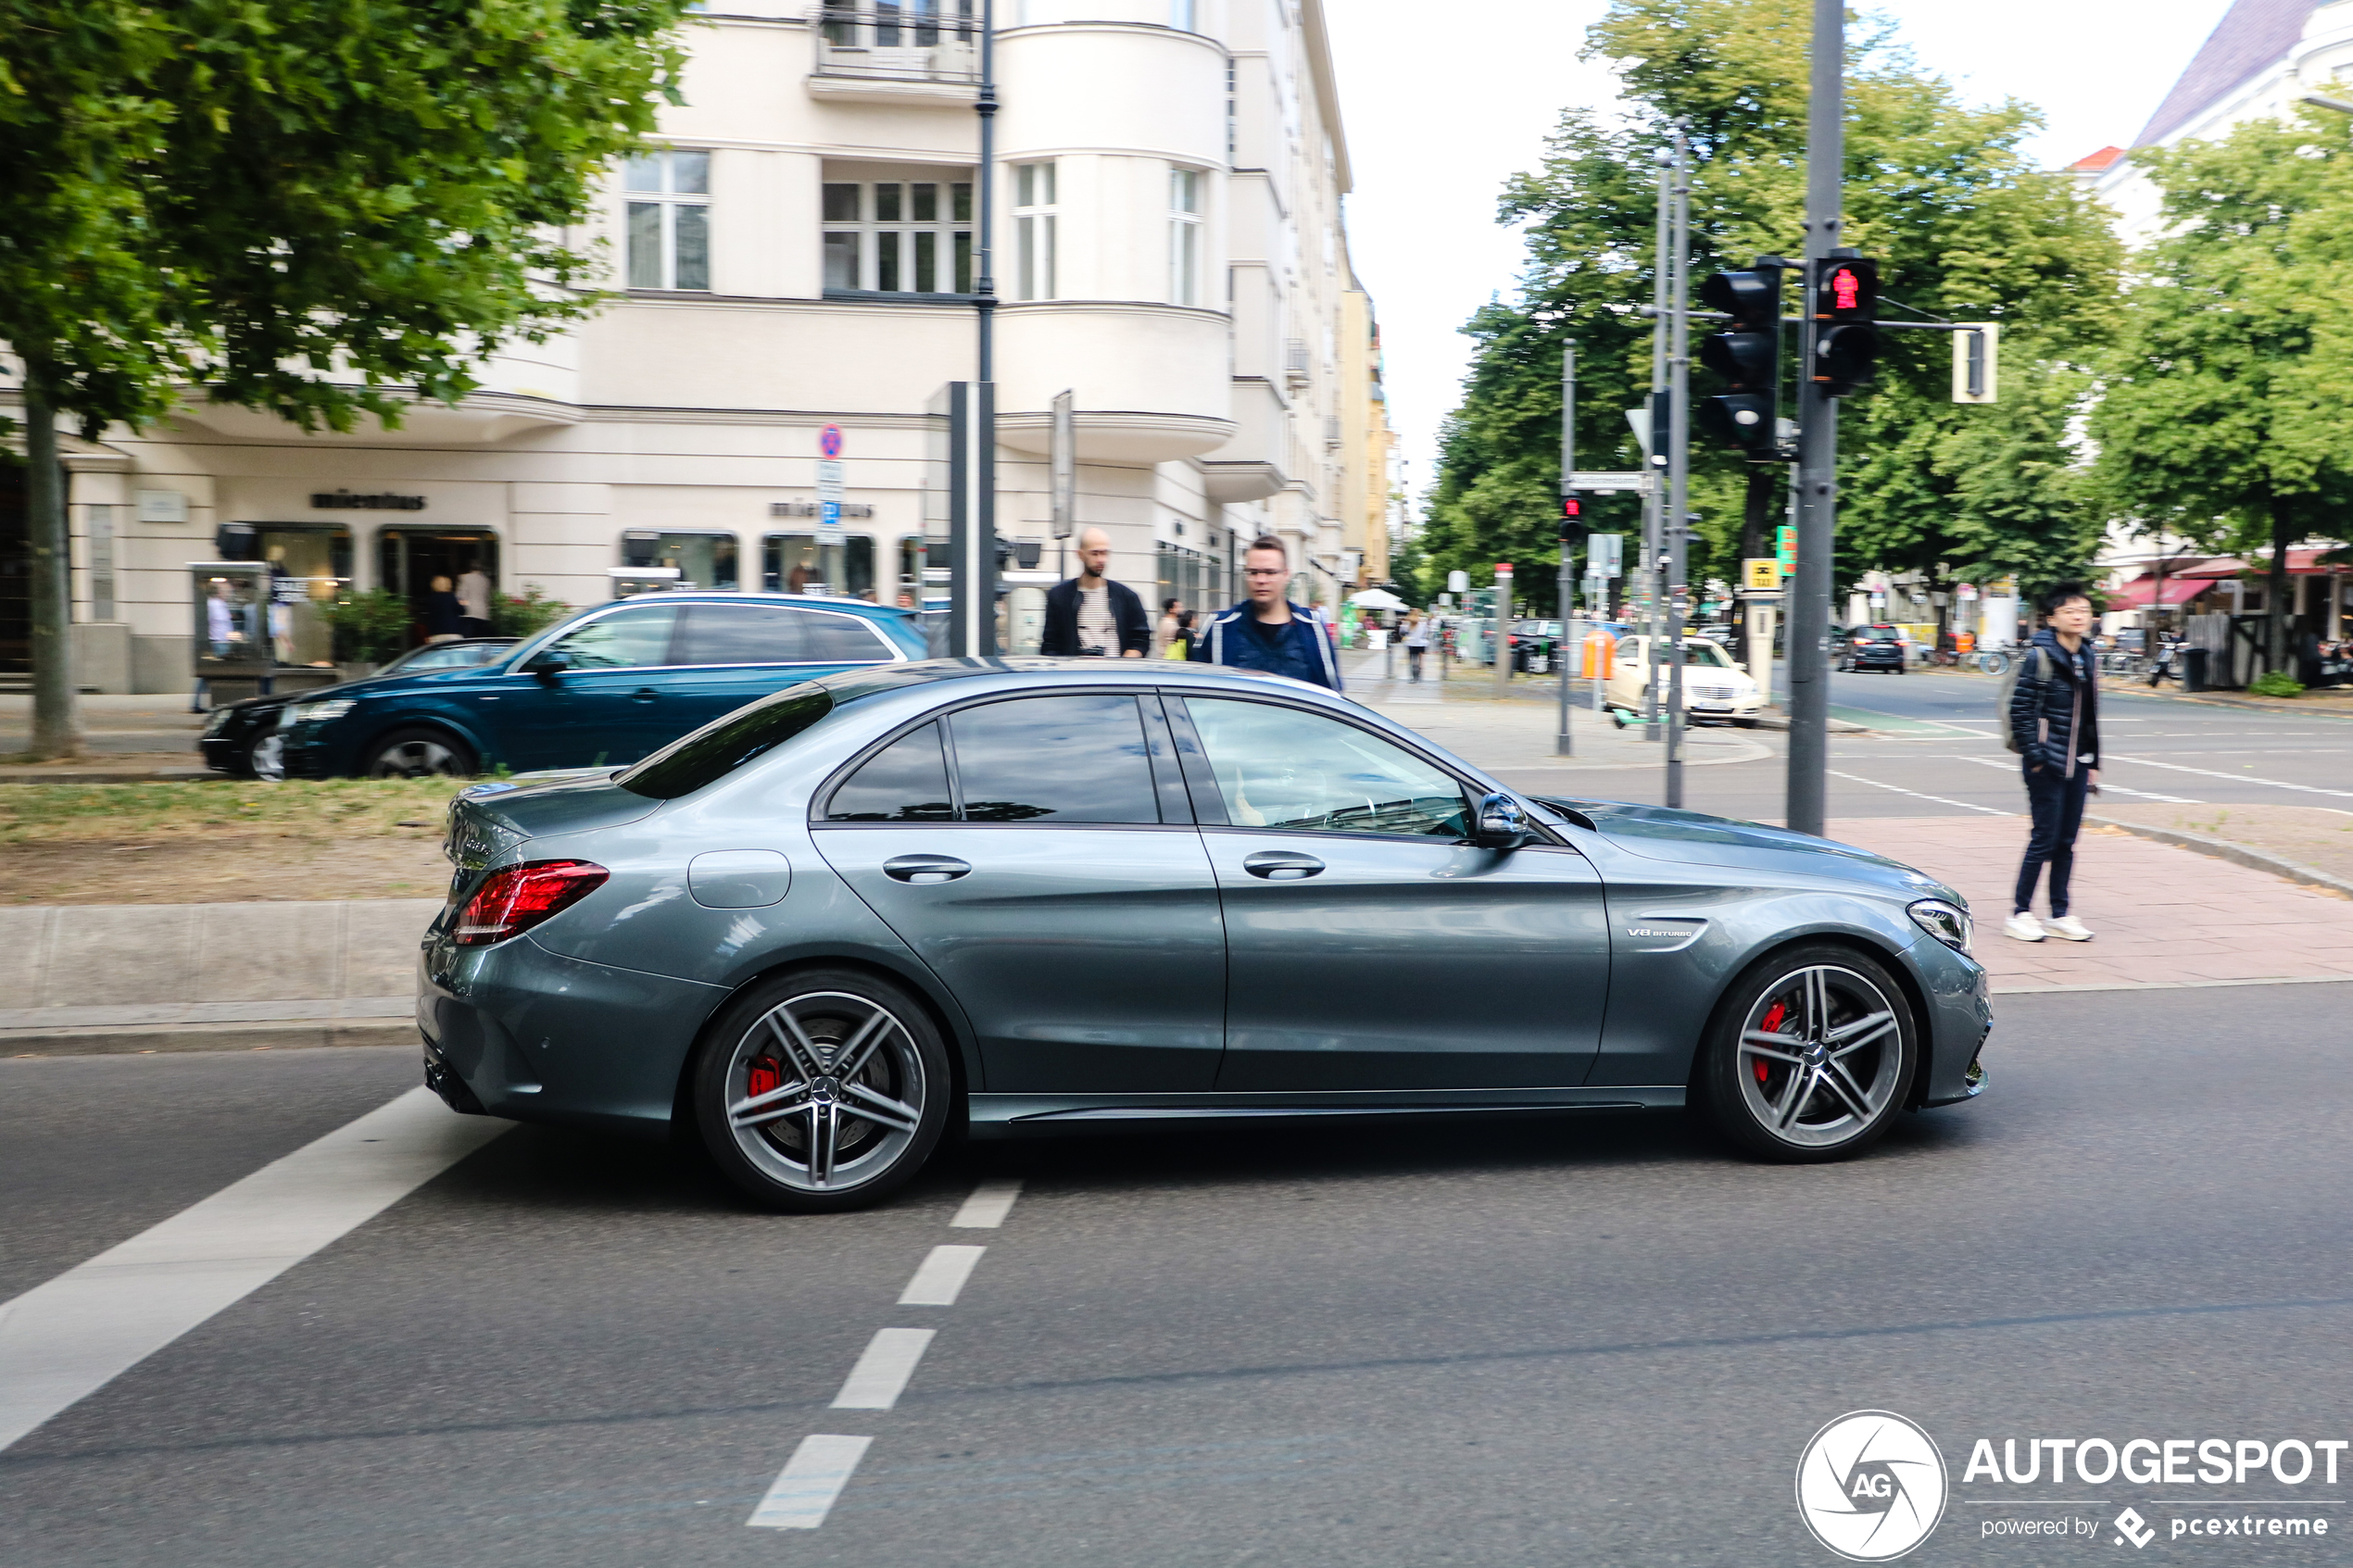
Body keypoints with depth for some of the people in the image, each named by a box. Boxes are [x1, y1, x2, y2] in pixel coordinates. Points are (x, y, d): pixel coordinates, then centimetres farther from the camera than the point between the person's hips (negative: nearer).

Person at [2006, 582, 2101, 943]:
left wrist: (2093, 763, 15)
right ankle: (2020, 913, 5)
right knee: (2045, 838, -4)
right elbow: (2020, 708, -12)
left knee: (2067, 840, 9)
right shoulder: (2039, 656, -10)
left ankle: (2059, 914, 17)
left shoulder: (2089, 658, 11)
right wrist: (2032, 754, -15)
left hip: (2077, 763, 6)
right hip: (2046, 763, -6)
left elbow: (2091, 714, 16)